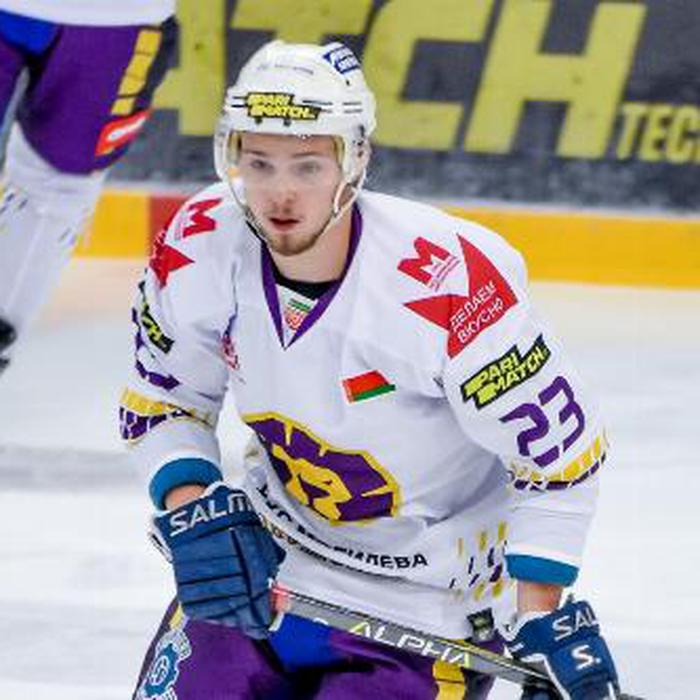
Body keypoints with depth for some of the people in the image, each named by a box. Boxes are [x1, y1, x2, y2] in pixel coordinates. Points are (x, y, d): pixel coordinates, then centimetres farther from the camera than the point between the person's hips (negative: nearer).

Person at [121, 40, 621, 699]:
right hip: (268, 548, 5)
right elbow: (159, 399, 3)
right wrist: (193, 511, -14)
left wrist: (545, 621, -19)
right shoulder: (198, 248, -15)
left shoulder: (445, 283, -31)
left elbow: (560, 451, -21)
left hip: (429, 588, -5)